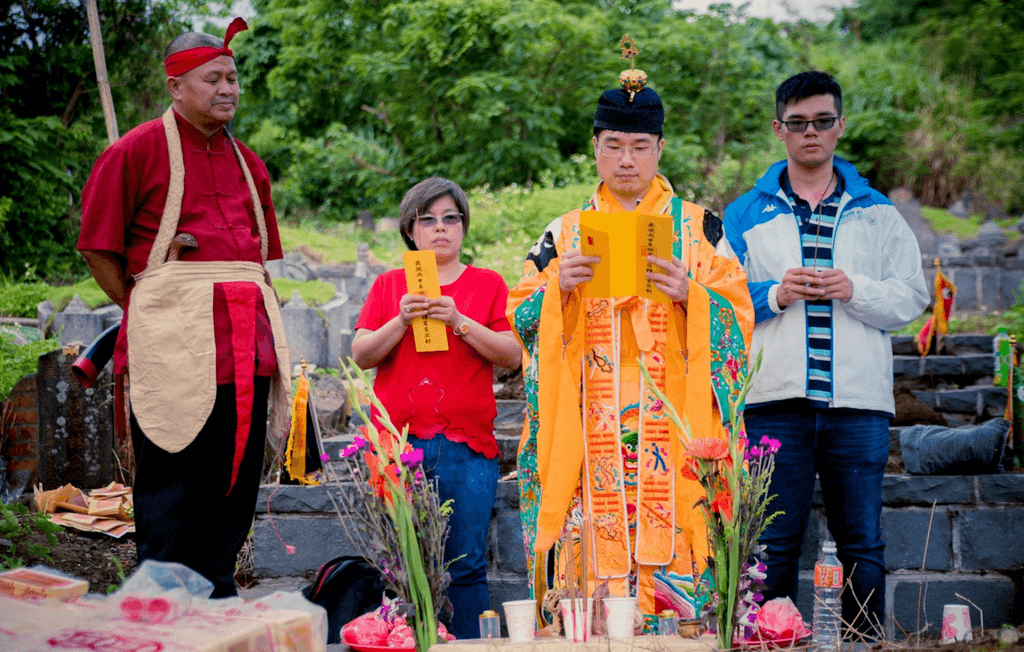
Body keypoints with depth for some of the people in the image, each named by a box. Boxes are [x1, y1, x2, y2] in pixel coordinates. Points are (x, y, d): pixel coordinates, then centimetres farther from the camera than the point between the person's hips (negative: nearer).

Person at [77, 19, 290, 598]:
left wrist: (259, 321, 15)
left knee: (237, 485, 8)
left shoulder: (248, 163, 20)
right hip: (175, 349, -6)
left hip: (247, 347, 6)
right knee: (171, 481, -4)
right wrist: (147, 314, 1)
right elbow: (99, 247, 2)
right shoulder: (138, 150, 1)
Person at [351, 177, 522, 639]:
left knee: (465, 564, -5)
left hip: (466, 444, 0)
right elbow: (361, 355, 7)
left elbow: (512, 356, 2)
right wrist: (402, 321, -9)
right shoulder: (388, 285, 16)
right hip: (399, 440, 1)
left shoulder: (488, 284, 13)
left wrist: (459, 321, -10)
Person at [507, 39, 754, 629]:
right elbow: (520, 319, 9)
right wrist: (558, 287, -9)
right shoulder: (565, 233, 13)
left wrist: (689, 294, -14)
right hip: (587, 426, 1)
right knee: (590, 551, -5)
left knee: (665, 551, -7)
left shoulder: (699, 228, 9)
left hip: (669, 421, -1)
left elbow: (739, 317, 4)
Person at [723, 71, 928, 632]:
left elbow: (912, 297, 7)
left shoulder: (877, 214, 13)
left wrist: (855, 290, -10)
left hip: (859, 402, 1)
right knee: (772, 545, 1)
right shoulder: (746, 213, 11)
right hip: (776, 400, -1)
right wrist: (774, 295, -10)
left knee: (862, 545, 4)